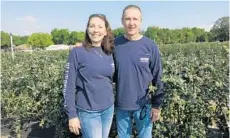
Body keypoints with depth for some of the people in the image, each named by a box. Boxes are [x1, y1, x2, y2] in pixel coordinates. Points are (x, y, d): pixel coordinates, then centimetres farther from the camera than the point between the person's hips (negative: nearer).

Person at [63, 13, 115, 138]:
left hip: (108, 109, 5)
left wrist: (112, 104, 14)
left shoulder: (109, 54, 2)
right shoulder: (77, 52, -12)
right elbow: (69, 85, -11)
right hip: (88, 112, -5)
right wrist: (72, 115, -11)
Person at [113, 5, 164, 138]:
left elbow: (157, 78, -3)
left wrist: (157, 105, -3)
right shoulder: (115, 44, -4)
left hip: (144, 105, -1)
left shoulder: (150, 46, -7)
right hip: (121, 105, 1)